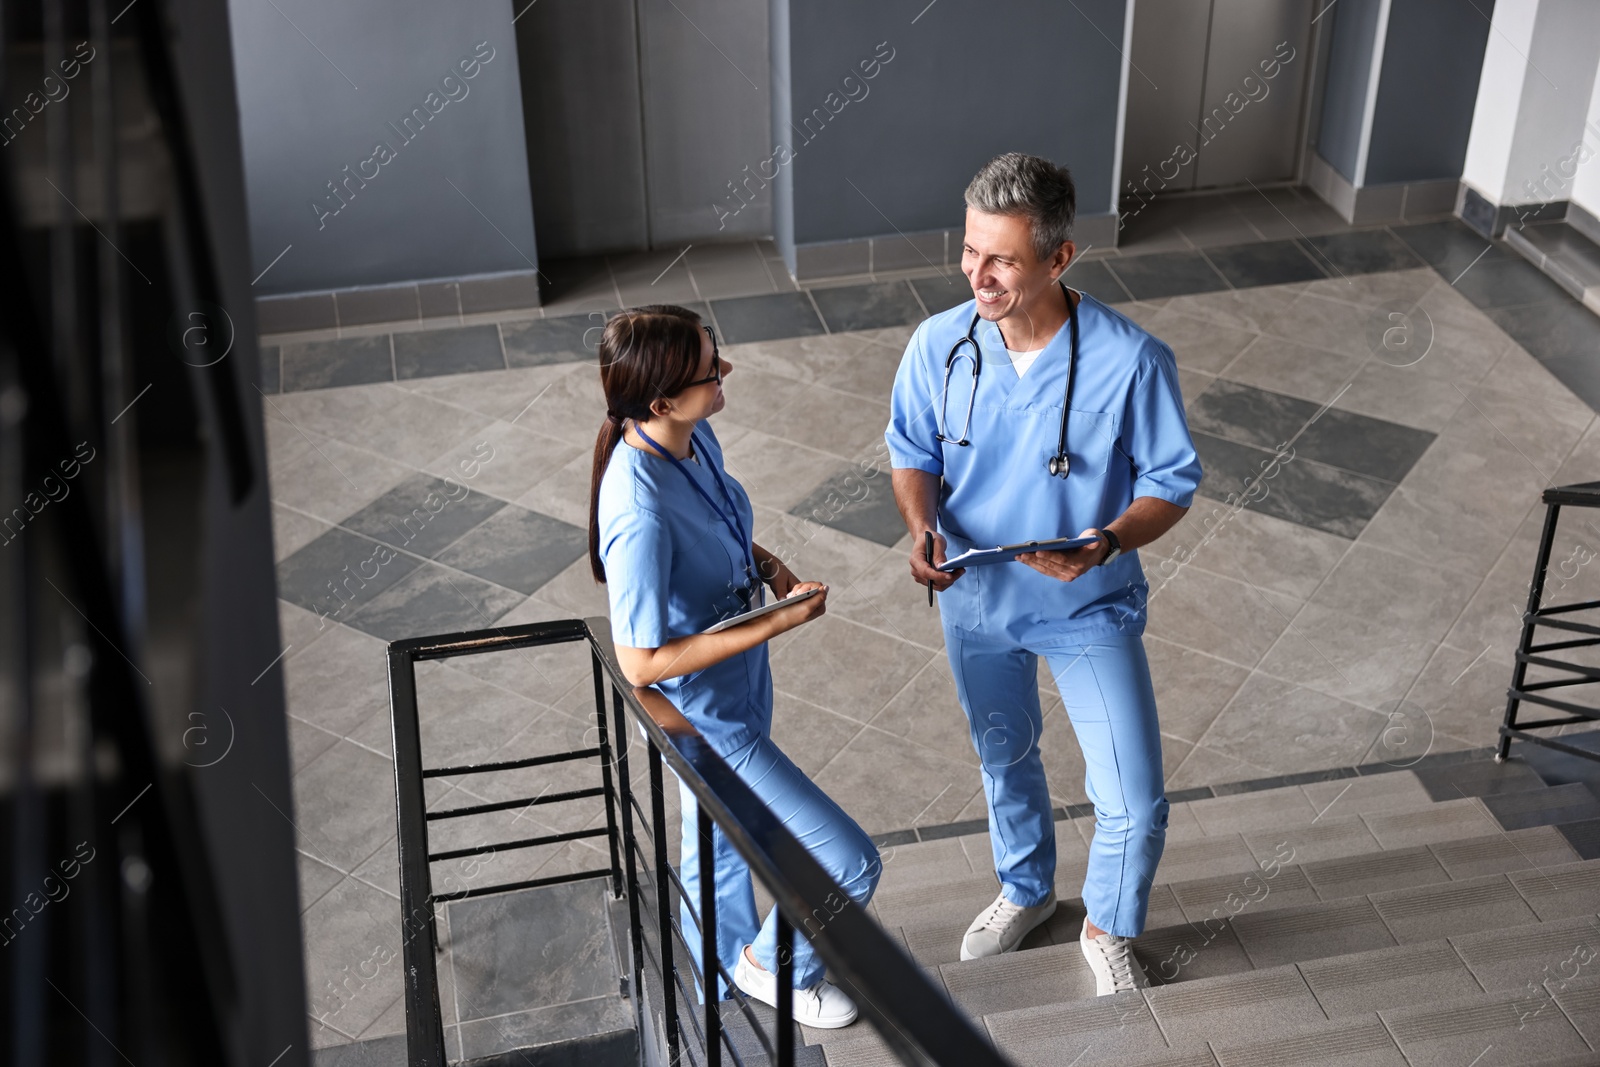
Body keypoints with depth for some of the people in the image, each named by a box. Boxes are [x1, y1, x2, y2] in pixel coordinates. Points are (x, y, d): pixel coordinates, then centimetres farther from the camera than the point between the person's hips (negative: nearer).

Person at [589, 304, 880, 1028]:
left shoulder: (693, 437, -10)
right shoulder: (642, 516, -37)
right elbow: (642, 662, -29)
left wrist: (767, 565, -7)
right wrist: (780, 624, -27)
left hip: (738, 688, 8)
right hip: (704, 718, -8)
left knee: (718, 849, 30)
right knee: (851, 865, 0)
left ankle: (726, 982, 56)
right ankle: (771, 967, 29)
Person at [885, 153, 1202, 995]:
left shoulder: (1131, 361, -26)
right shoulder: (939, 346, -17)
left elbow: (1171, 481, -13)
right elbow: (912, 452, 0)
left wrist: (1107, 544, -32)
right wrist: (923, 529, -20)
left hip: (1088, 608, -2)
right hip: (975, 603, 3)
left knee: (1134, 803, 2)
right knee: (1005, 761, 25)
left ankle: (1109, 931, 34)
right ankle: (1026, 891, 54)